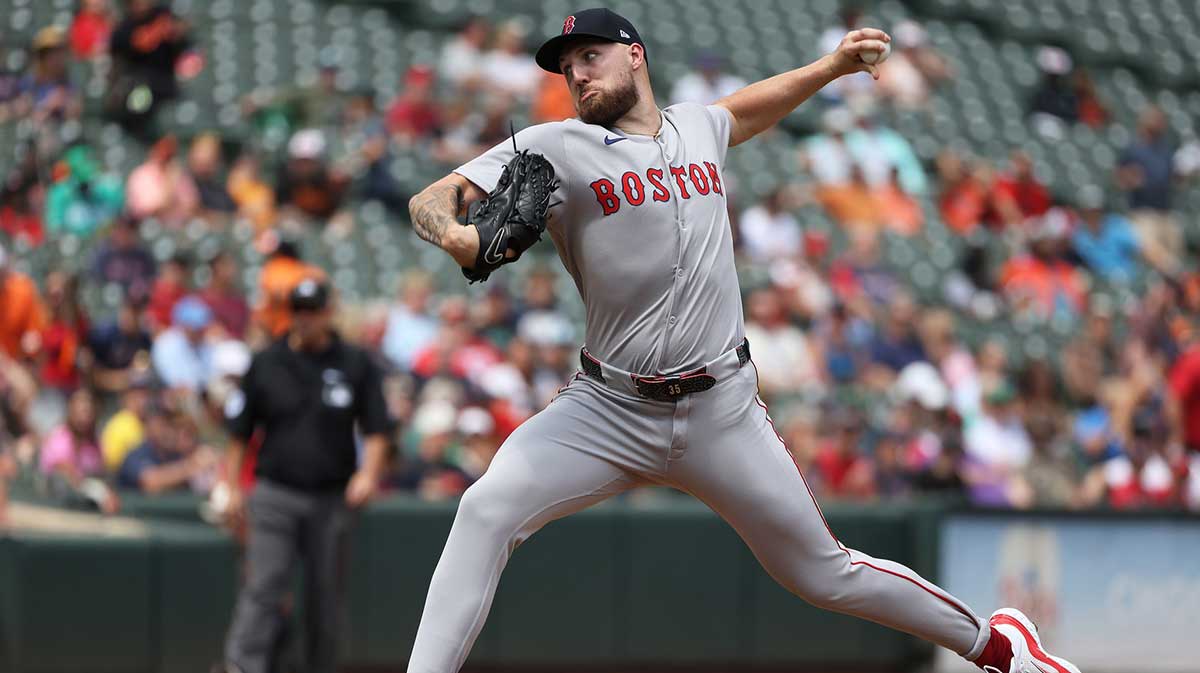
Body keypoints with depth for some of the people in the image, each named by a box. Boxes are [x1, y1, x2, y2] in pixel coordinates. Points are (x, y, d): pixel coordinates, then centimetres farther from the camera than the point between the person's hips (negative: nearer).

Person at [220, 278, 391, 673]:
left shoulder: (356, 365, 5)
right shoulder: (266, 364, 5)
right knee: (263, 585, -13)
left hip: (332, 499, 1)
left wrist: (369, 472, -12)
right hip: (275, 495, -1)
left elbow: (376, 429, 5)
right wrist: (232, 487, 3)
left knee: (326, 593, 8)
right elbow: (240, 432, 9)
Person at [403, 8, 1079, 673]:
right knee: (485, 512, -23)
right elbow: (431, 199, -13)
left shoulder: (700, 127, 9)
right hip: (608, 411, -1)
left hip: (721, 413, 1)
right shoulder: (553, 148, -4)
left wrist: (831, 65, 23)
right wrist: (458, 236, -34)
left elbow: (751, 107, 34)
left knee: (826, 575, 7)